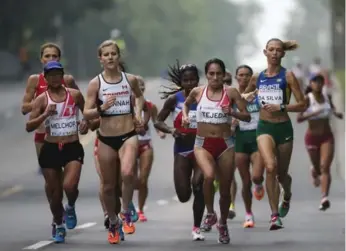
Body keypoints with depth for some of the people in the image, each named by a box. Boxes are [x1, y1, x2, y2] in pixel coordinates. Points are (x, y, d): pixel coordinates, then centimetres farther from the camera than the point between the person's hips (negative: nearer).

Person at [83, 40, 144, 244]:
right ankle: (113, 223, 31)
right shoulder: (95, 83, -4)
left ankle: (126, 213, -4)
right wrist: (102, 108, -23)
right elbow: (87, 114, -6)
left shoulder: (130, 80, 2)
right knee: (109, 186, 9)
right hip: (106, 139, 1)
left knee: (127, 173, -28)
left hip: (128, 136, 0)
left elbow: (140, 96, 24)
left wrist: (139, 112, 7)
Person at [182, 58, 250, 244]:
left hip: (225, 144, 1)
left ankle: (223, 223, 33)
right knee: (209, 175, -30)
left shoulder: (231, 93, -4)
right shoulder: (197, 92, 0)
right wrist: (185, 116, 3)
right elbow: (186, 104, 22)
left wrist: (232, 112, -20)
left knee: (225, 189, 8)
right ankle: (210, 212, -6)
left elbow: (247, 117, -3)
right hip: (203, 144, -1)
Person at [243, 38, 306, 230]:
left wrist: (281, 107, -18)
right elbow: (244, 95, 26)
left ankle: (287, 197, 50)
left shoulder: (287, 76, -4)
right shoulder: (257, 78, 6)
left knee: (281, 173, 13)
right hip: (264, 127, 1)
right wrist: (246, 97, 6)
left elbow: (302, 105, -7)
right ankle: (275, 215, -19)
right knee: (271, 167, -23)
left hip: (283, 127, -1)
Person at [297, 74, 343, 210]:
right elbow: (299, 119, -19)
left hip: (327, 137, 2)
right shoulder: (307, 99, -11)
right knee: (317, 167, 13)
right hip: (312, 137, -2)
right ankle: (314, 172, 53)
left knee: (325, 167, -14)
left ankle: (324, 199, -24)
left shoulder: (327, 97, 2)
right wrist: (313, 114, -34)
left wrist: (336, 113, 4)